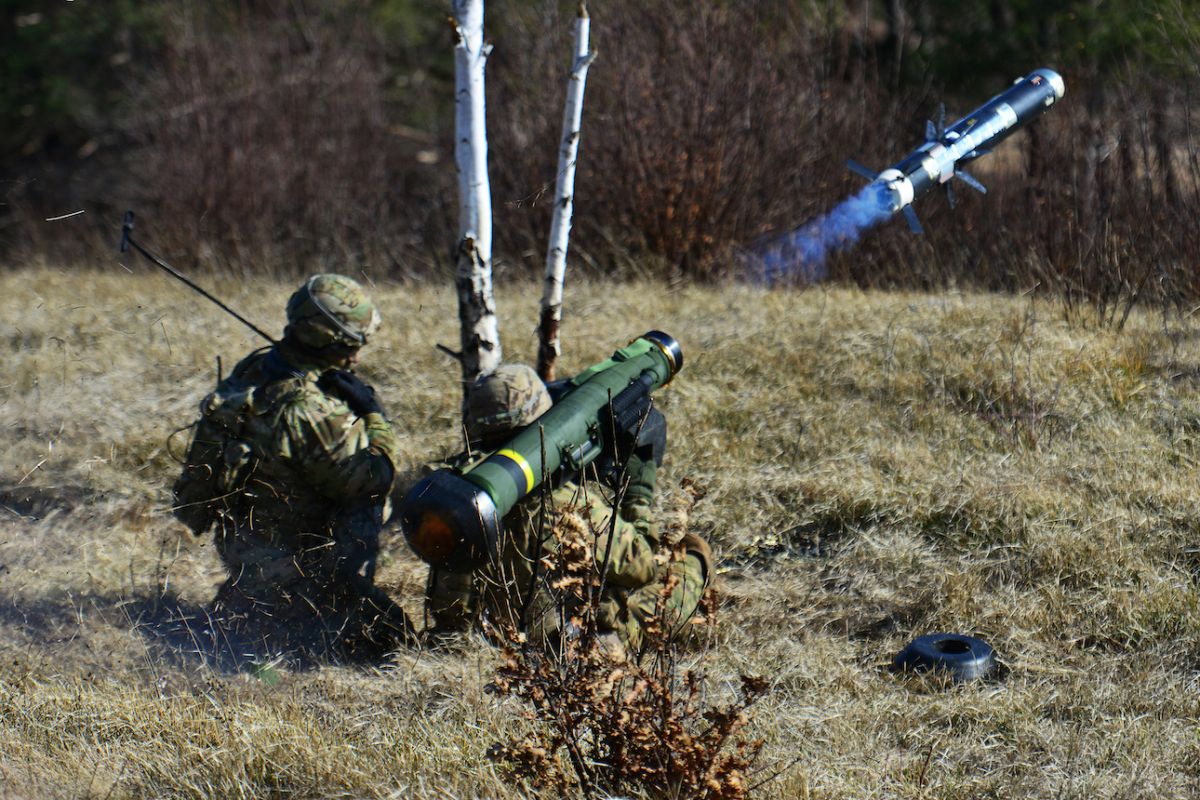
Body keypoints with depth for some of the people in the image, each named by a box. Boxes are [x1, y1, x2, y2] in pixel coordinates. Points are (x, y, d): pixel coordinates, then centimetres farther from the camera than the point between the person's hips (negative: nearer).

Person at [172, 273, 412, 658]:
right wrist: (373, 414, -10)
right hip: (286, 562, -8)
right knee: (388, 635, -1)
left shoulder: (255, 368, -1)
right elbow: (373, 478, -19)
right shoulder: (310, 410, -27)